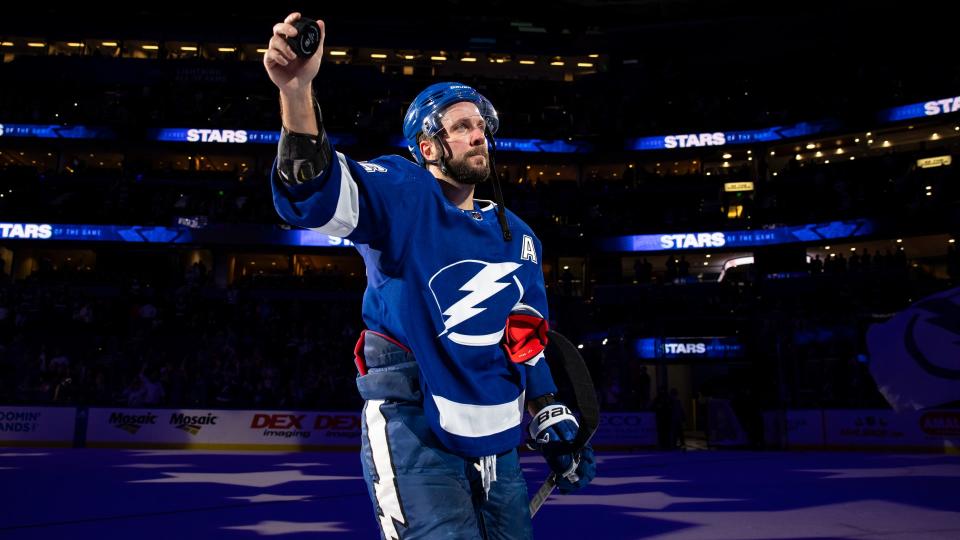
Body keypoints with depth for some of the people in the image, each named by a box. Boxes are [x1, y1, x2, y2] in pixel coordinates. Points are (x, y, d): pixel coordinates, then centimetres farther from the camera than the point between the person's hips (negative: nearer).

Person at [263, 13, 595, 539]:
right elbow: (317, 197, -27)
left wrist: (554, 423, 16)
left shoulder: (515, 235, 13)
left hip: (494, 441, 7)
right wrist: (297, 91, -42)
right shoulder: (403, 194, -7)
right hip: (412, 428, -6)